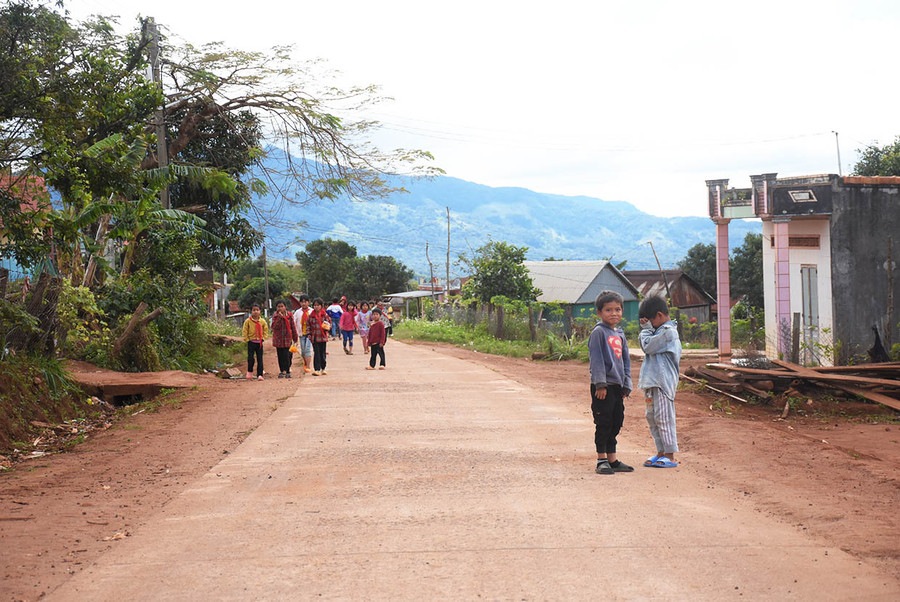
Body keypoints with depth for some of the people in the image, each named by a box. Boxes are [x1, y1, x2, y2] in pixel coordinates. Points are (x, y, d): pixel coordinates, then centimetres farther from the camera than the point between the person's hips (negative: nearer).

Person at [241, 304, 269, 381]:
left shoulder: (263, 321, 3)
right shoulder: (248, 321, -2)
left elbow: (266, 330, 12)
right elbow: (244, 331, 0)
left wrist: (263, 338, 1)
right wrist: (247, 339, -6)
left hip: (259, 342, 2)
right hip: (251, 342, -2)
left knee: (260, 359, 1)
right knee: (250, 358, -7)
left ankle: (259, 375, 4)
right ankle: (249, 372, 14)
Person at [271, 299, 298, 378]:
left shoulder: (289, 315, 0)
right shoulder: (275, 316, 0)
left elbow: (293, 327, 7)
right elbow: (274, 327, -13)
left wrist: (295, 338, 9)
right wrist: (279, 318, -21)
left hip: (287, 338, -1)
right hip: (278, 339, 1)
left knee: (286, 355, -7)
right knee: (280, 356, 5)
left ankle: (287, 371, 3)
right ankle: (282, 371, 15)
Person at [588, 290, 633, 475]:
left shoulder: (620, 334, 15)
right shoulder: (598, 332, -7)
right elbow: (596, 359, -12)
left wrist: (626, 386, 13)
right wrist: (601, 384, -17)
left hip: (617, 385, 7)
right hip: (603, 386, -7)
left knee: (617, 422, 11)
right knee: (603, 423, -3)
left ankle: (612, 459, 19)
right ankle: (601, 460, 5)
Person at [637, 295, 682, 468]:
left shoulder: (668, 331, -14)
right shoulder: (661, 331, 18)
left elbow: (648, 346, -16)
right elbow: (646, 347, 16)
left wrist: (645, 331, 0)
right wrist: (647, 329, 3)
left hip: (663, 382, -10)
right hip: (653, 382, 10)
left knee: (663, 418, -7)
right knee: (652, 417, 13)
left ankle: (670, 456, -1)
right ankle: (661, 452, 20)